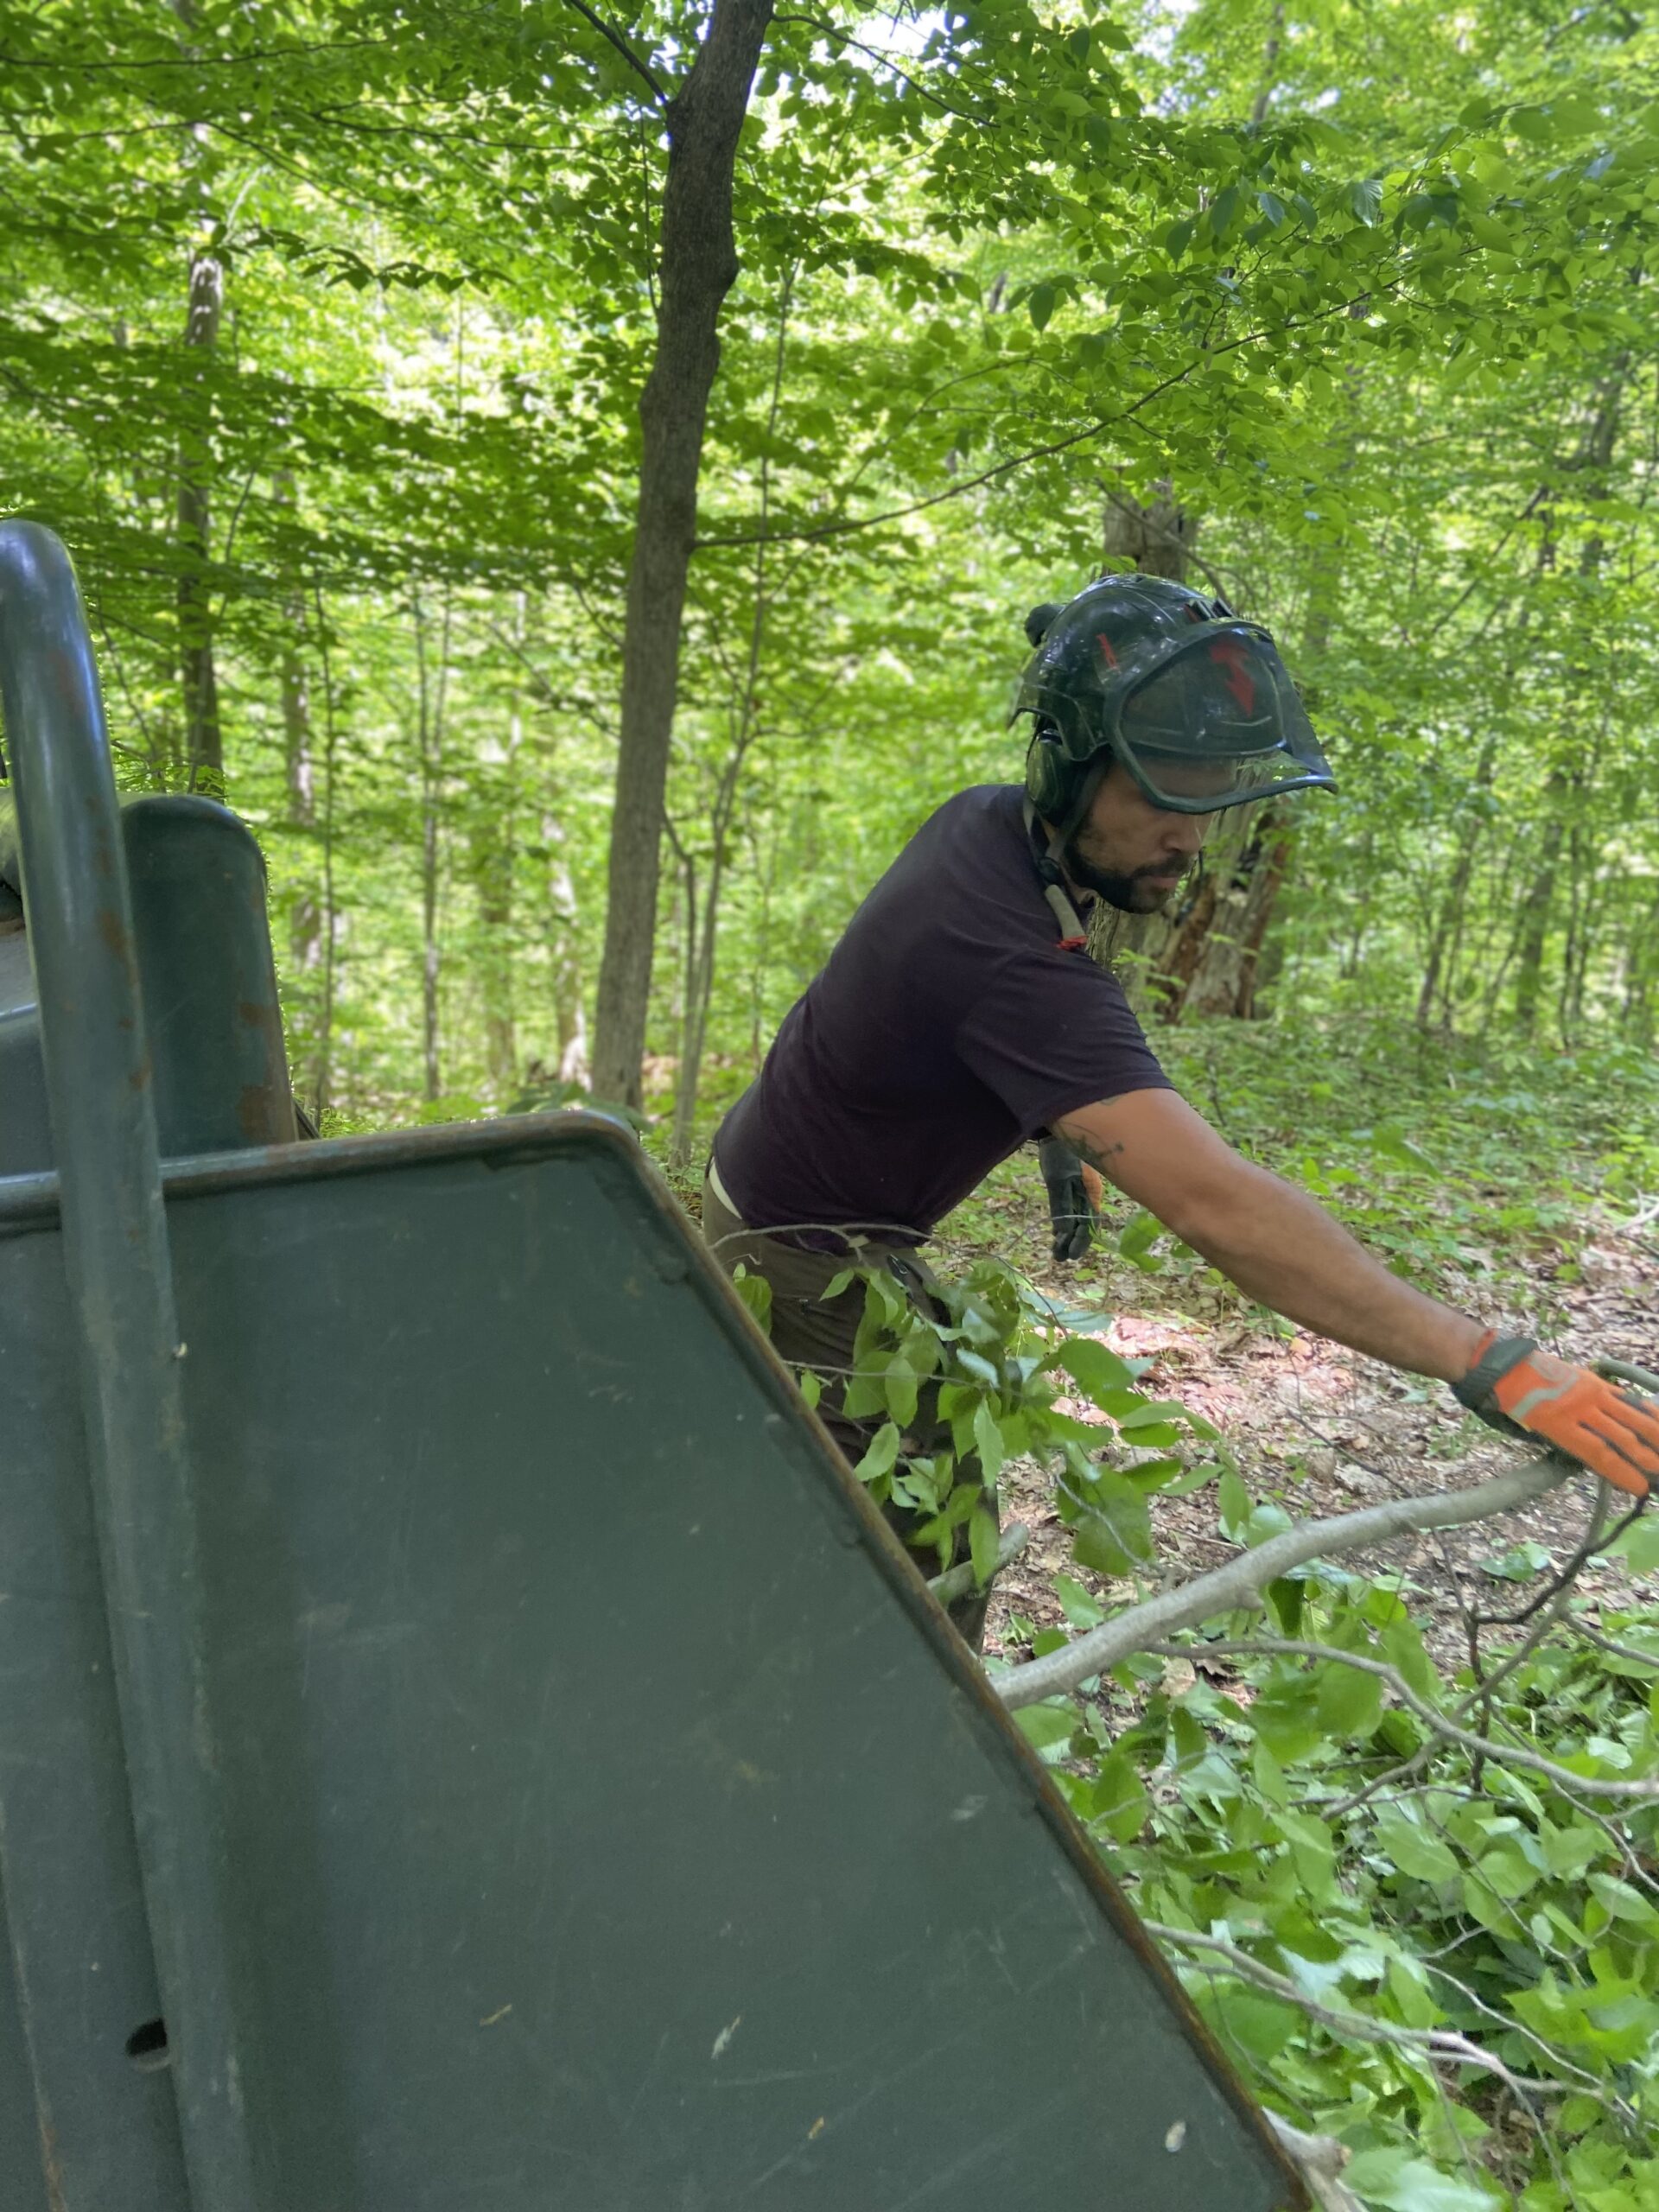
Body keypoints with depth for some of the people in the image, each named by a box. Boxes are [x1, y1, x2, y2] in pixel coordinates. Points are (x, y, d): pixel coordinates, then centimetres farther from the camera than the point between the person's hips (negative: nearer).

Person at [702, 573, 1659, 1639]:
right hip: (806, 1263, -9)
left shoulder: (987, 821, -6)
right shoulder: (1013, 960, -35)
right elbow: (1217, 1205, -42)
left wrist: (1068, 1129, 9)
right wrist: (1492, 1365, -42)